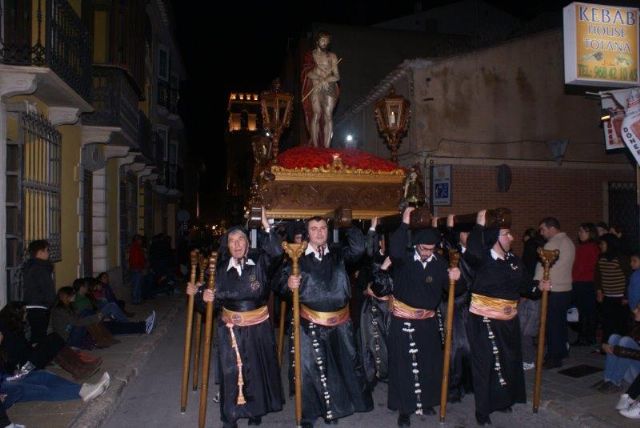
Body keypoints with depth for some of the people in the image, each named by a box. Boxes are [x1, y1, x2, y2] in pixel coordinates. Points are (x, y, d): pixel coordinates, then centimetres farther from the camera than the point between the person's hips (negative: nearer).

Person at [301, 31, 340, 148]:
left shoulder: (332, 56, 18)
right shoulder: (310, 55, 14)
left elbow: (337, 76, 11)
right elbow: (308, 72, 2)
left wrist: (326, 80, -7)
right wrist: (321, 80, -9)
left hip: (330, 88, 1)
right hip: (315, 88, -1)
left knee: (328, 116, -10)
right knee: (316, 114, -14)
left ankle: (327, 148, -15)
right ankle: (315, 147, -16)